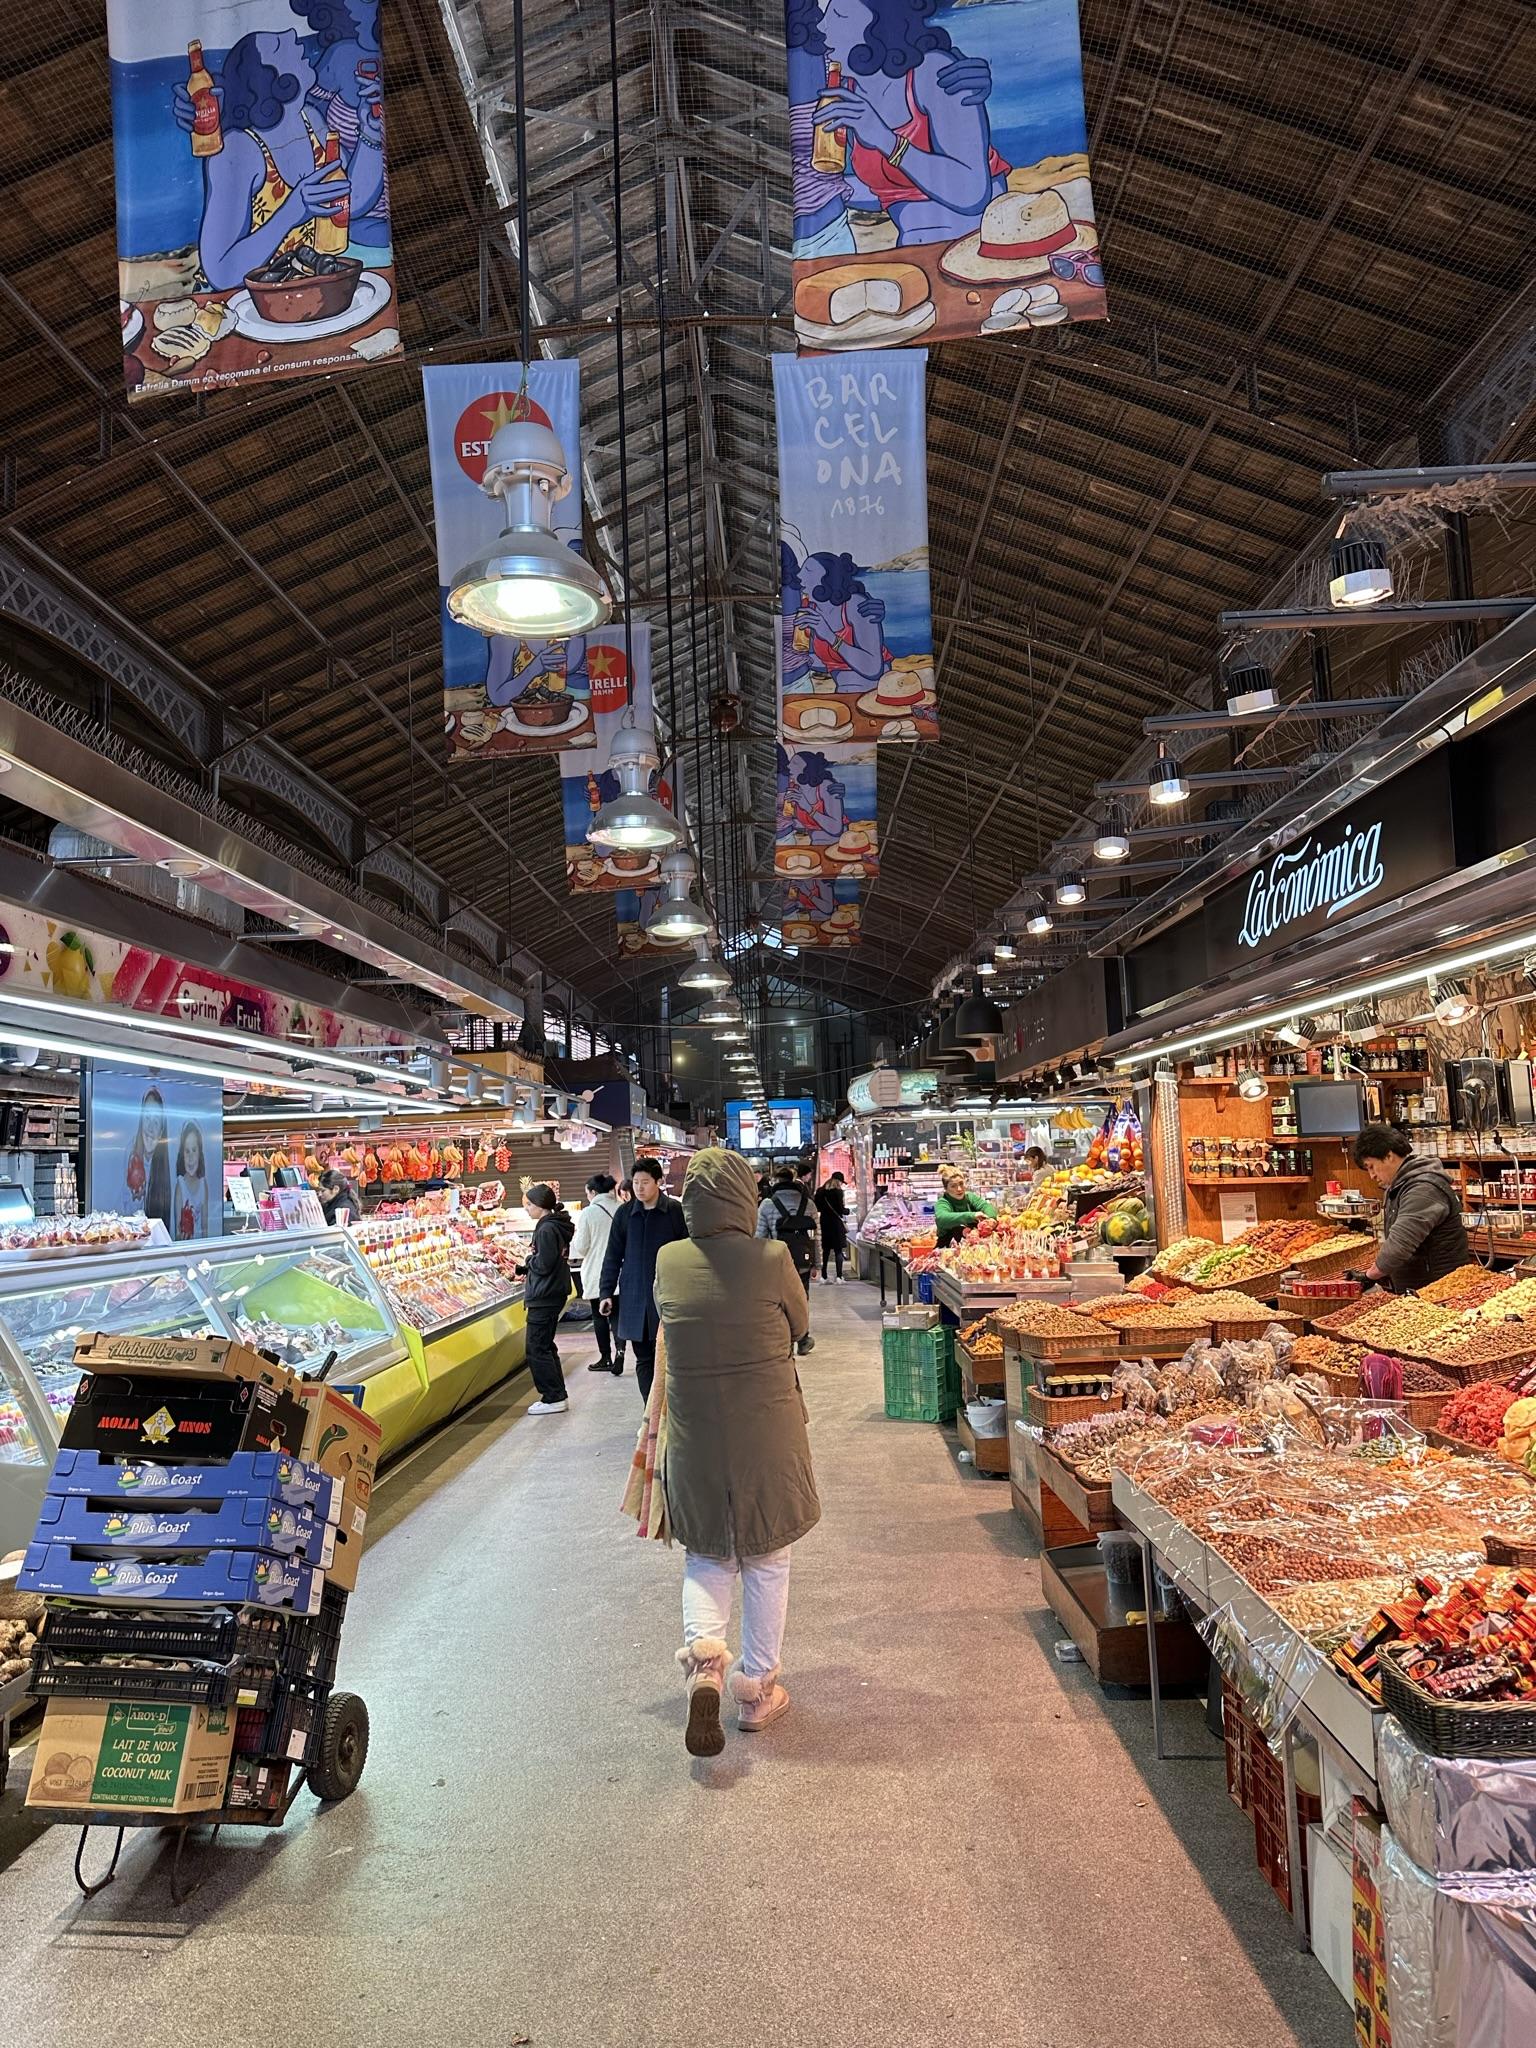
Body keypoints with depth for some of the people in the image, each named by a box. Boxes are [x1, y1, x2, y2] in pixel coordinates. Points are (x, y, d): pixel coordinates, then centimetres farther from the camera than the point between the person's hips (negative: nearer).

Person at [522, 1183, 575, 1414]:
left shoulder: (546, 1230, -19)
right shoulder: (557, 1226, 12)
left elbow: (543, 1265, -21)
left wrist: (530, 1258, -2)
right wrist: (529, 1270, 7)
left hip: (544, 1297, -10)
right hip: (554, 1293, 10)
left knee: (537, 1349, -3)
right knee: (545, 1346, 16)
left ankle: (553, 1398, 0)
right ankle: (558, 1396, 21)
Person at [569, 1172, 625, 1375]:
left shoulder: (588, 1213, -11)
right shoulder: (620, 1210, -1)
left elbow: (581, 1246, -7)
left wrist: (575, 1257, 14)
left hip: (596, 1273, -3)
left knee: (599, 1315, 8)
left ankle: (606, 1358, 14)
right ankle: (619, 1348, -12)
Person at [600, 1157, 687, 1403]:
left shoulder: (676, 1211, -3)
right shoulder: (625, 1213, 5)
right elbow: (613, 1256, 10)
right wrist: (606, 1292, 4)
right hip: (633, 1299, 3)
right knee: (643, 1359, 8)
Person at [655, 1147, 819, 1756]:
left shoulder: (668, 1262, -8)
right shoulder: (771, 1259, -16)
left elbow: (671, 1332, 6)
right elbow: (799, 1325, 0)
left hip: (694, 1441, 2)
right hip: (767, 1440, -2)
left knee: (707, 1556, 21)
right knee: (766, 1562, 16)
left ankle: (702, 1652, -2)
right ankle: (756, 1689, 26)